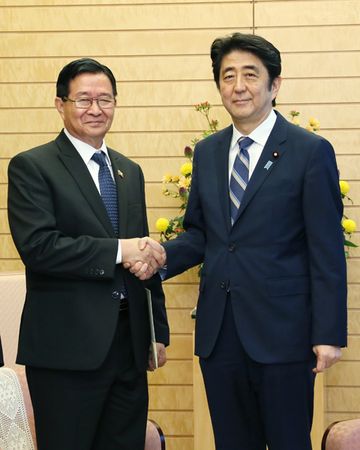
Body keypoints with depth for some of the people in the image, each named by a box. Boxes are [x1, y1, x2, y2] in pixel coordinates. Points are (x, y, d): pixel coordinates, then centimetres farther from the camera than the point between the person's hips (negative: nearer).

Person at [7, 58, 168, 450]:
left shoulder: (130, 172, 16)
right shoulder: (31, 166, -5)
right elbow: (37, 246, -18)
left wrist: (159, 332, 17)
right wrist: (117, 250, -19)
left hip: (130, 343, 6)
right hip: (67, 348, -6)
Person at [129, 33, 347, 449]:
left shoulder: (310, 152, -6)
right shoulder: (206, 153, 10)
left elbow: (327, 251, -8)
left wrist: (329, 333, -11)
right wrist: (160, 257, -6)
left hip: (282, 331, -5)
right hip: (219, 332, 5)